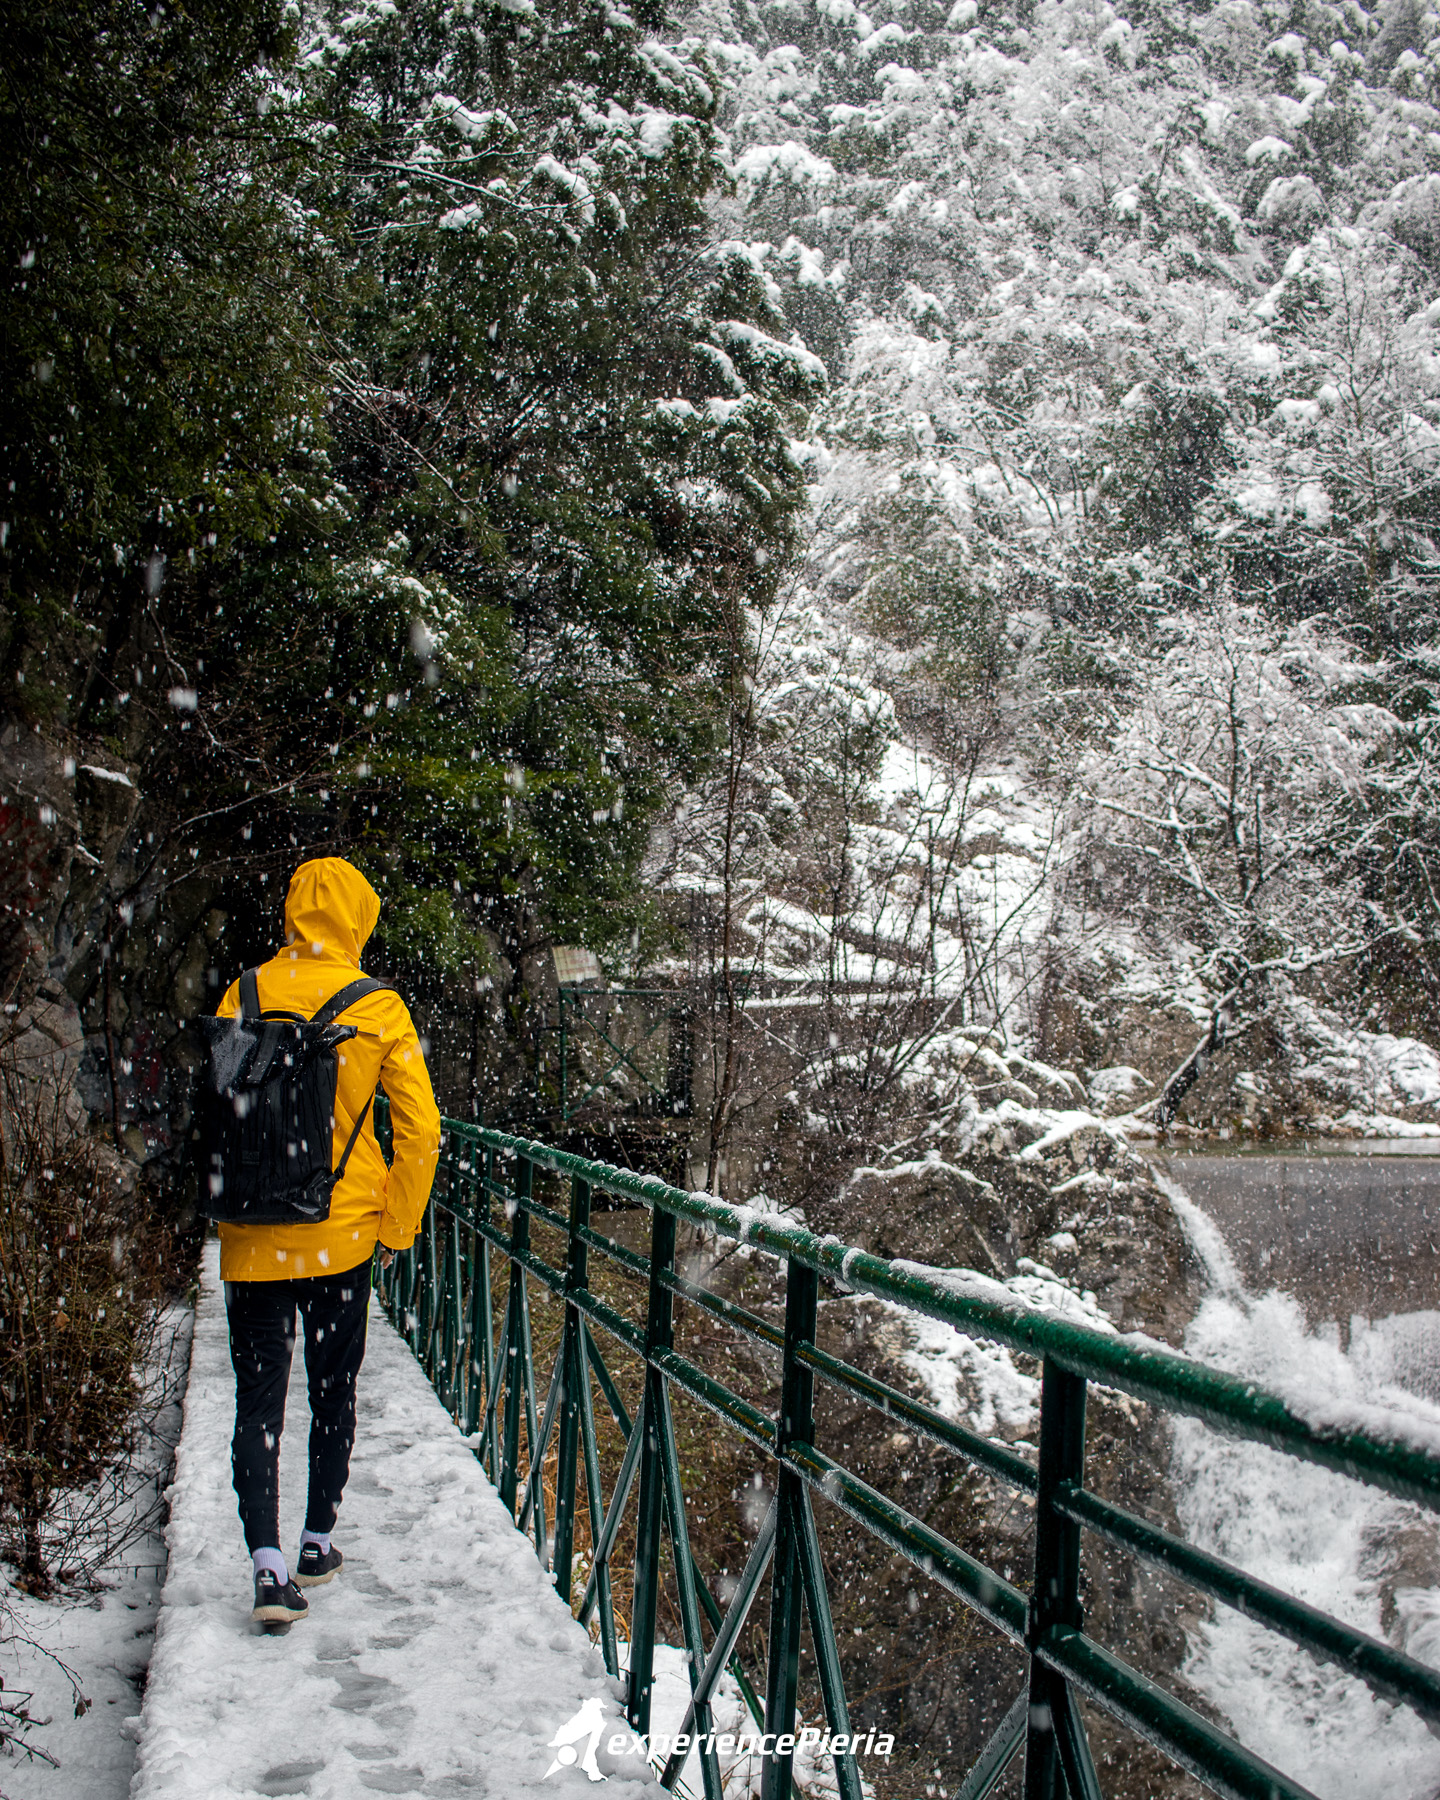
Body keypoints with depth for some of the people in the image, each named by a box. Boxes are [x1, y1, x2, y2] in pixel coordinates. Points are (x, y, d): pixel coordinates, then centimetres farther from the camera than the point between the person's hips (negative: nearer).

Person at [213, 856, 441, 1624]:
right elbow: (420, 1126, -8)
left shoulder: (243, 996, -3)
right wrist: (398, 1223, 3)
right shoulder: (379, 1008, -7)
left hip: (252, 1236, 1)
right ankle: (316, 1546, 28)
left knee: (258, 1399, 7)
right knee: (332, 1390, 16)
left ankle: (268, 1566, -2)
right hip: (342, 1234, 0)